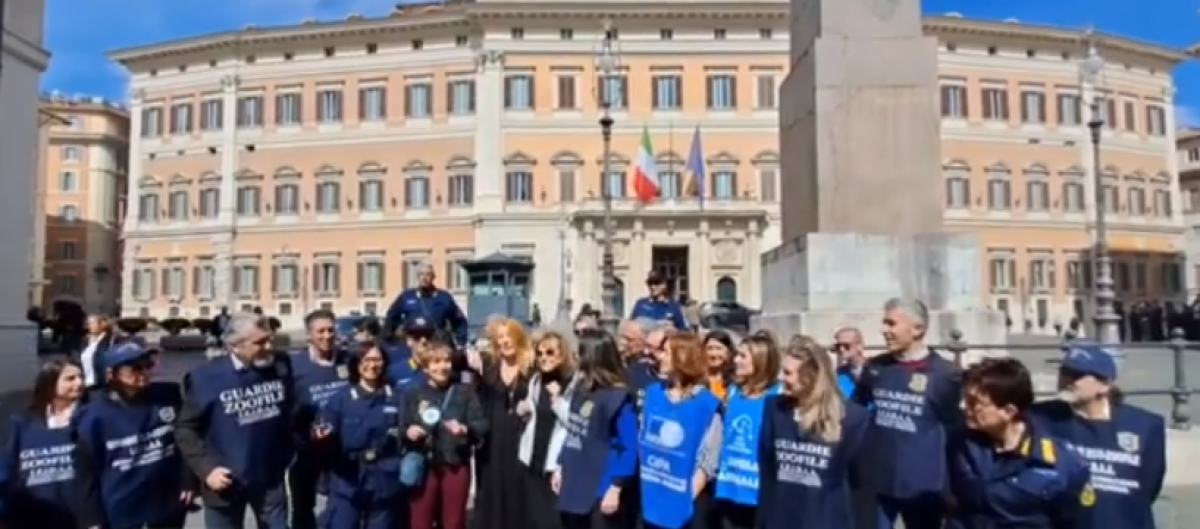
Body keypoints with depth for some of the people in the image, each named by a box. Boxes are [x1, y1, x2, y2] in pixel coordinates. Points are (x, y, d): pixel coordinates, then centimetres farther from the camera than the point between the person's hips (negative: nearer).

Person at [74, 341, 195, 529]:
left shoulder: (168, 398, -6)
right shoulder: (96, 415, -11)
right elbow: (87, 470, -6)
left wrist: (189, 481, -3)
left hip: (167, 506, 2)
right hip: (121, 513, -2)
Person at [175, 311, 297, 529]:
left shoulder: (281, 366, -6)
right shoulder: (206, 377, -15)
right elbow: (185, 429, -8)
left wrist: (288, 452, 3)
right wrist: (206, 468, -16)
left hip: (270, 478, 3)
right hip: (225, 481, -3)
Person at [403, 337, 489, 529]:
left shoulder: (465, 391, 4)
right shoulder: (414, 393, 4)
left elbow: (482, 424, -3)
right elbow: (401, 429, 6)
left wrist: (465, 428, -21)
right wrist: (408, 432, -15)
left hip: (456, 465, 0)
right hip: (423, 466, 0)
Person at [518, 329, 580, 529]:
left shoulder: (576, 382, -11)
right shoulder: (536, 380, 11)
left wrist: (557, 399, -23)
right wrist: (523, 411, 3)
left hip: (559, 463, -6)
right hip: (533, 459, 6)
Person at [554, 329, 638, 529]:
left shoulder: (618, 398, -18)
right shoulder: (581, 389, 7)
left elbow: (629, 448, -19)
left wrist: (615, 487, -20)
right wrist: (561, 467, 17)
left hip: (602, 491, -8)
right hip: (574, 487, 8)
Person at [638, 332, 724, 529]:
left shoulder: (707, 404, -11)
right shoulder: (653, 393, 5)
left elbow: (707, 460, -12)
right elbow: (642, 441, 9)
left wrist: (689, 496, -14)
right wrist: (644, 484, 3)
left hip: (685, 502, -5)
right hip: (653, 499, 5)